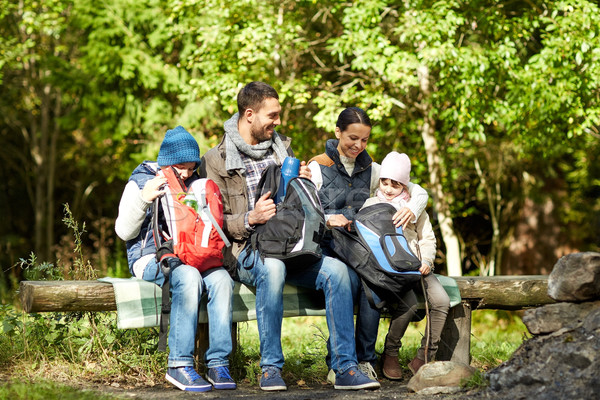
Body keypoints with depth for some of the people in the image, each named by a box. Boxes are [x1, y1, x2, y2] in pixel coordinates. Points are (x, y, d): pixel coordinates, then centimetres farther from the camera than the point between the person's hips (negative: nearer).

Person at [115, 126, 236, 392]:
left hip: (190, 257, 4)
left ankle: (218, 362, -26)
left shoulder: (194, 184, 18)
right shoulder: (140, 182, 6)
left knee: (221, 279, -29)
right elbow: (124, 231, -1)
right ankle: (179, 365, -34)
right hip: (151, 259, -4)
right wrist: (143, 199, -15)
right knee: (188, 278, -37)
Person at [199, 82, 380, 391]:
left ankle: (345, 368, -22)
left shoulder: (282, 148, 19)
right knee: (272, 267, -40)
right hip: (247, 251, -5)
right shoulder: (216, 160, 3)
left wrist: (305, 184, 5)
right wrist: (250, 219, -20)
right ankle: (271, 367, -29)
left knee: (336, 269, -25)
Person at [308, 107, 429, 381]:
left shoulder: (370, 169, 17)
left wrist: (411, 209, -5)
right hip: (327, 248, -3)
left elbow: (419, 192, 18)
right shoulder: (317, 167, 7)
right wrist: (326, 220, -24)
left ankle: (364, 360, -29)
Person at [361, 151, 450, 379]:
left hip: (416, 266, 4)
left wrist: (426, 261, -1)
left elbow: (427, 238, 18)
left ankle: (423, 358, -11)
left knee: (441, 301, -21)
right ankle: (390, 355, -12)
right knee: (409, 303, -31)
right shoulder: (371, 206, 13)